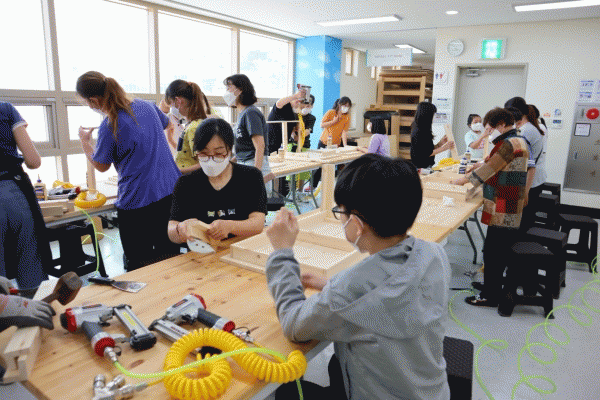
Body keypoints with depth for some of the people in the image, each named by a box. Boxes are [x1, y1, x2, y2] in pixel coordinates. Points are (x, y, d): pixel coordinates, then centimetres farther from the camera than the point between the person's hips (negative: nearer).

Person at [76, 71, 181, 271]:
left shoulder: (110, 126, -14)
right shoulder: (147, 106, 4)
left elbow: (101, 166, 3)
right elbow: (167, 124, 27)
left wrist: (84, 141, 18)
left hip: (137, 201, -6)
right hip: (171, 190, 7)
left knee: (138, 264, 8)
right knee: (170, 257, 16)